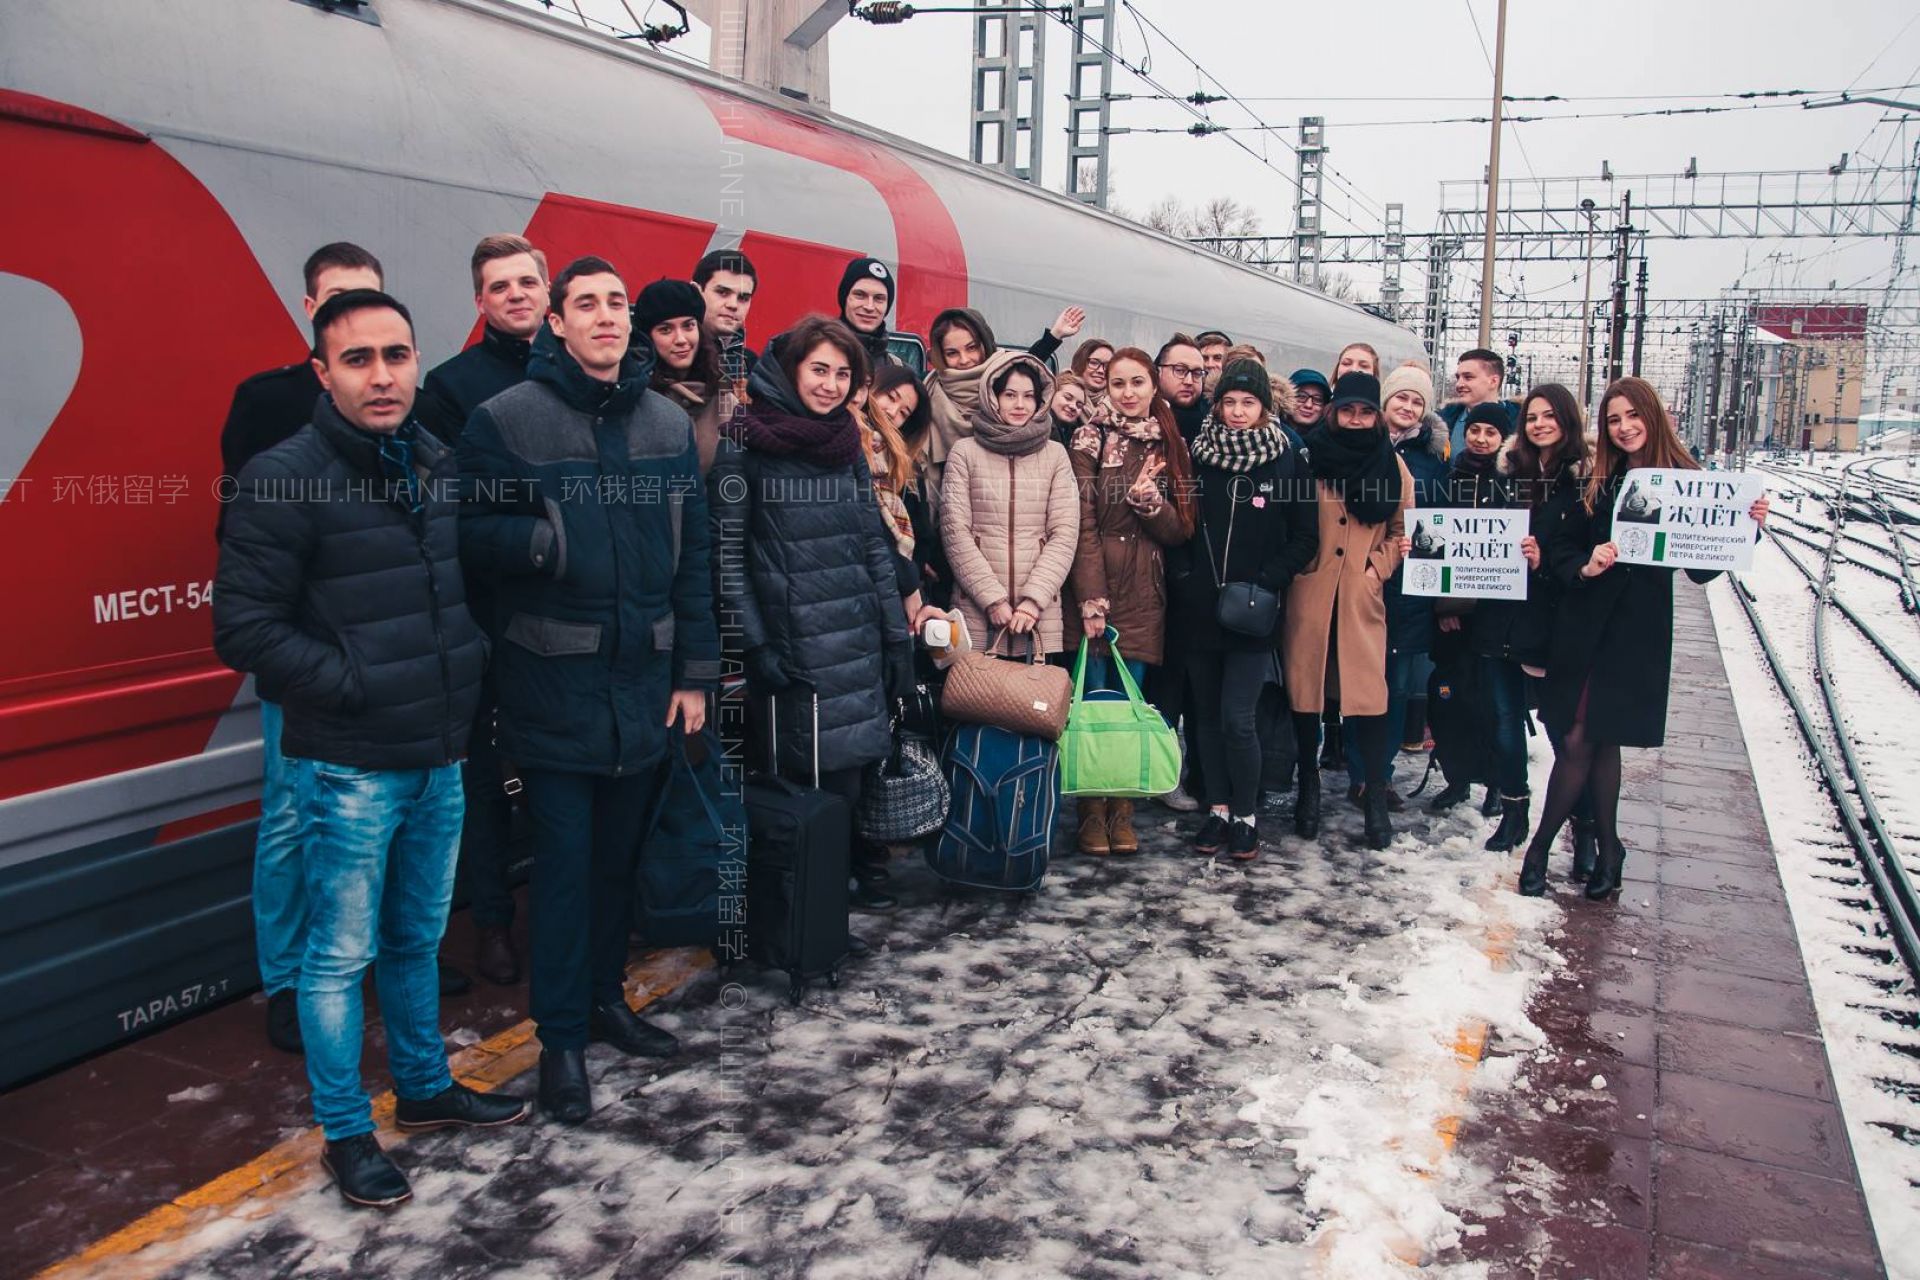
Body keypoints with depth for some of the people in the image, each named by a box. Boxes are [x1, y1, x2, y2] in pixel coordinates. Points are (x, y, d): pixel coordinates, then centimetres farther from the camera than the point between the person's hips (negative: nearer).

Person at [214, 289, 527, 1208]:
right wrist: (357, 686, -15)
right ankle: (344, 1135, 24)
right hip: (347, 767, -6)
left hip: (439, 759, 6)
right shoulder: (282, 478, -13)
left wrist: (470, 661, 4)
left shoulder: (439, 465, 6)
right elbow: (245, 629, -13)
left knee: (417, 939, 20)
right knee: (341, 955, 6)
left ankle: (425, 1088, 38)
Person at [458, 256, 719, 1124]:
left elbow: (692, 556, 8)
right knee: (563, 862, 1)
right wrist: (541, 538, -24)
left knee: (619, 853, 15)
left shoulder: (668, 424, 8)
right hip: (552, 684, -4)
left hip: (646, 679, 4)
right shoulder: (505, 419, -4)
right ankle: (561, 1036, 16)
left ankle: (605, 997, 34)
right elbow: (470, 535, -4)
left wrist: (696, 673, 5)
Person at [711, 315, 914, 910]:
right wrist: (754, 644, -12)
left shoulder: (847, 442, 12)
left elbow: (874, 542, 14)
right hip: (791, 642, -4)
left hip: (857, 636, 5)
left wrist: (897, 634, 9)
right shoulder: (746, 440, -4)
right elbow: (727, 550, -6)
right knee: (809, 771, -2)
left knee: (850, 767, 6)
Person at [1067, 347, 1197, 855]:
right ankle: (1092, 811, 11)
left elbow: (1179, 530, 6)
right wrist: (1092, 599, -15)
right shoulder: (1090, 440, 0)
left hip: (1145, 593, 3)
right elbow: (1082, 524, -7)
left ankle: (1122, 811, 15)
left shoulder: (1170, 446, 10)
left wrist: (1148, 499, -14)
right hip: (1095, 586, -3)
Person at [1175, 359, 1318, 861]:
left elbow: (1306, 537, 0)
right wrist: (1186, 579, -3)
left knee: (1238, 719, -7)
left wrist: (1265, 582, -11)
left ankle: (1245, 815, 10)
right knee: (1207, 713, 9)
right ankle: (1218, 807, 23)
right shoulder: (1199, 454, 5)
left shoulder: (1287, 458, 0)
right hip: (1201, 607, 3)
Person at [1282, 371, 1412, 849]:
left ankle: (1375, 799, 6)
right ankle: (1308, 787, 21)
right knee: (1305, 689, 4)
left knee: (1369, 695, -6)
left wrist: (1378, 567, 0)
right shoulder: (1309, 456, 3)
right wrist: (1295, 564, -4)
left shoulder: (1391, 464, 9)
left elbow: (1402, 531, 14)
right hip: (1309, 592, 0)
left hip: (1363, 595, 1)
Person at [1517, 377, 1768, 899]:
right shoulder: (1596, 481, 6)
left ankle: (1540, 847, 10)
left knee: (1581, 741, -3)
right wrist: (1584, 567, -15)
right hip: (1585, 626, 2)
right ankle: (1607, 847, 20)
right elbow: (1559, 548, 4)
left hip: (1639, 633, -2)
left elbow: (1701, 568, -1)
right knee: (1597, 741, 4)